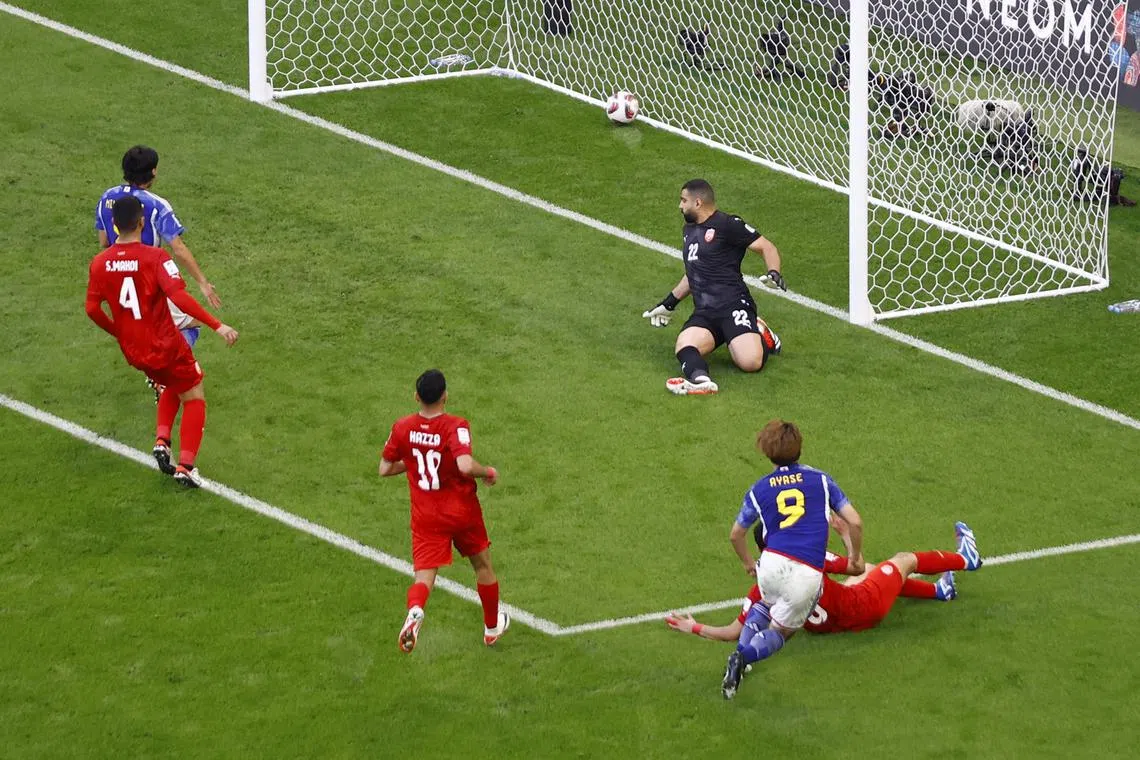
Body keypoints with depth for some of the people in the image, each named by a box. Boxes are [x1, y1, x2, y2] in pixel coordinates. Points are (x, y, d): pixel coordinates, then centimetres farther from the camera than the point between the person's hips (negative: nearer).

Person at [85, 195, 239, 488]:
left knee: (171, 387, 32)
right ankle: (185, 466, 3)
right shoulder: (155, 258, -19)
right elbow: (179, 296, -30)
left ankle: (161, 440, 12)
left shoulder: (100, 263, -5)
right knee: (194, 398, 14)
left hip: (133, 351, 5)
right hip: (165, 347, -5)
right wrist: (217, 325, -29)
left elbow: (92, 309, -1)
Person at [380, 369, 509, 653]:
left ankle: (414, 611, -38)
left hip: (425, 516, 2)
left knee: (424, 576, -3)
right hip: (463, 512, -2)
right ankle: (492, 626, 38)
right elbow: (465, 466, -34)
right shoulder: (455, 427, -20)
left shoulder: (402, 428, -6)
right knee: (483, 565, 22)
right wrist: (489, 473, -14)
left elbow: (385, 469, 2)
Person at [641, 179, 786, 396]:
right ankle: (700, 379, -51)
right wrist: (669, 304, 39)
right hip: (703, 313, 6)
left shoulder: (727, 225, -2)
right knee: (684, 346, -26)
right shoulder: (690, 229, 24)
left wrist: (774, 273, -23)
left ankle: (761, 337, 6)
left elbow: (767, 247, -4)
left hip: (733, 305, -6)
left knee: (750, 362, -25)